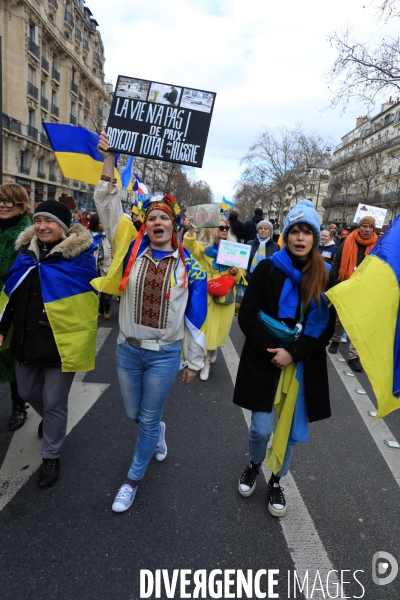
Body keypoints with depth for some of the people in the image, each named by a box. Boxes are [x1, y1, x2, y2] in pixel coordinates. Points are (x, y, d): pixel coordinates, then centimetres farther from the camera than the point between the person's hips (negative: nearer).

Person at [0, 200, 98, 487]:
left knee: (54, 402, 7)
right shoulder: (26, 250, 4)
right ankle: (49, 419, 57)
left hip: (61, 342, -6)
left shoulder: (80, 253, -11)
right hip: (26, 340, 6)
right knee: (29, 393, 24)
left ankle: (51, 457, 30)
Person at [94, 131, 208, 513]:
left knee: (148, 419, 10)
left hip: (165, 354, -2)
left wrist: (193, 361, 1)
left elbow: (195, 316, -2)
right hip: (127, 349, 2)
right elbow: (108, 207, -5)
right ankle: (158, 432, 55)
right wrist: (109, 162, -12)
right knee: (133, 413, 20)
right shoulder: (132, 250, -4)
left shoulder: (188, 265, -7)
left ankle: (133, 479, 34)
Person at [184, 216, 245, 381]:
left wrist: (236, 271, -10)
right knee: (207, 328, 0)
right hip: (208, 294, -4)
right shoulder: (204, 247, -5)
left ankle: (214, 350, 42)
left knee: (220, 327, 15)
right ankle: (206, 361, 15)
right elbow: (191, 248, -28)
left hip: (226, 294, 4)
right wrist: (190, 232, -46)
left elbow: (240, 272, 13)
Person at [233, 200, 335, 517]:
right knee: (261, 428, 2)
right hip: (265, 361, -2)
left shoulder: (326, 276, 0)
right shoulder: (268, 269, -5)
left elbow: (327, 327, -2)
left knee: (293, 430, 11)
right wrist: (271, 351, -16)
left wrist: (293, 353, -14)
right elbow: (247, 315, -7)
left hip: (305, 365, 2)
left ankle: (277, 480, 37)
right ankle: (254, 466, 36)